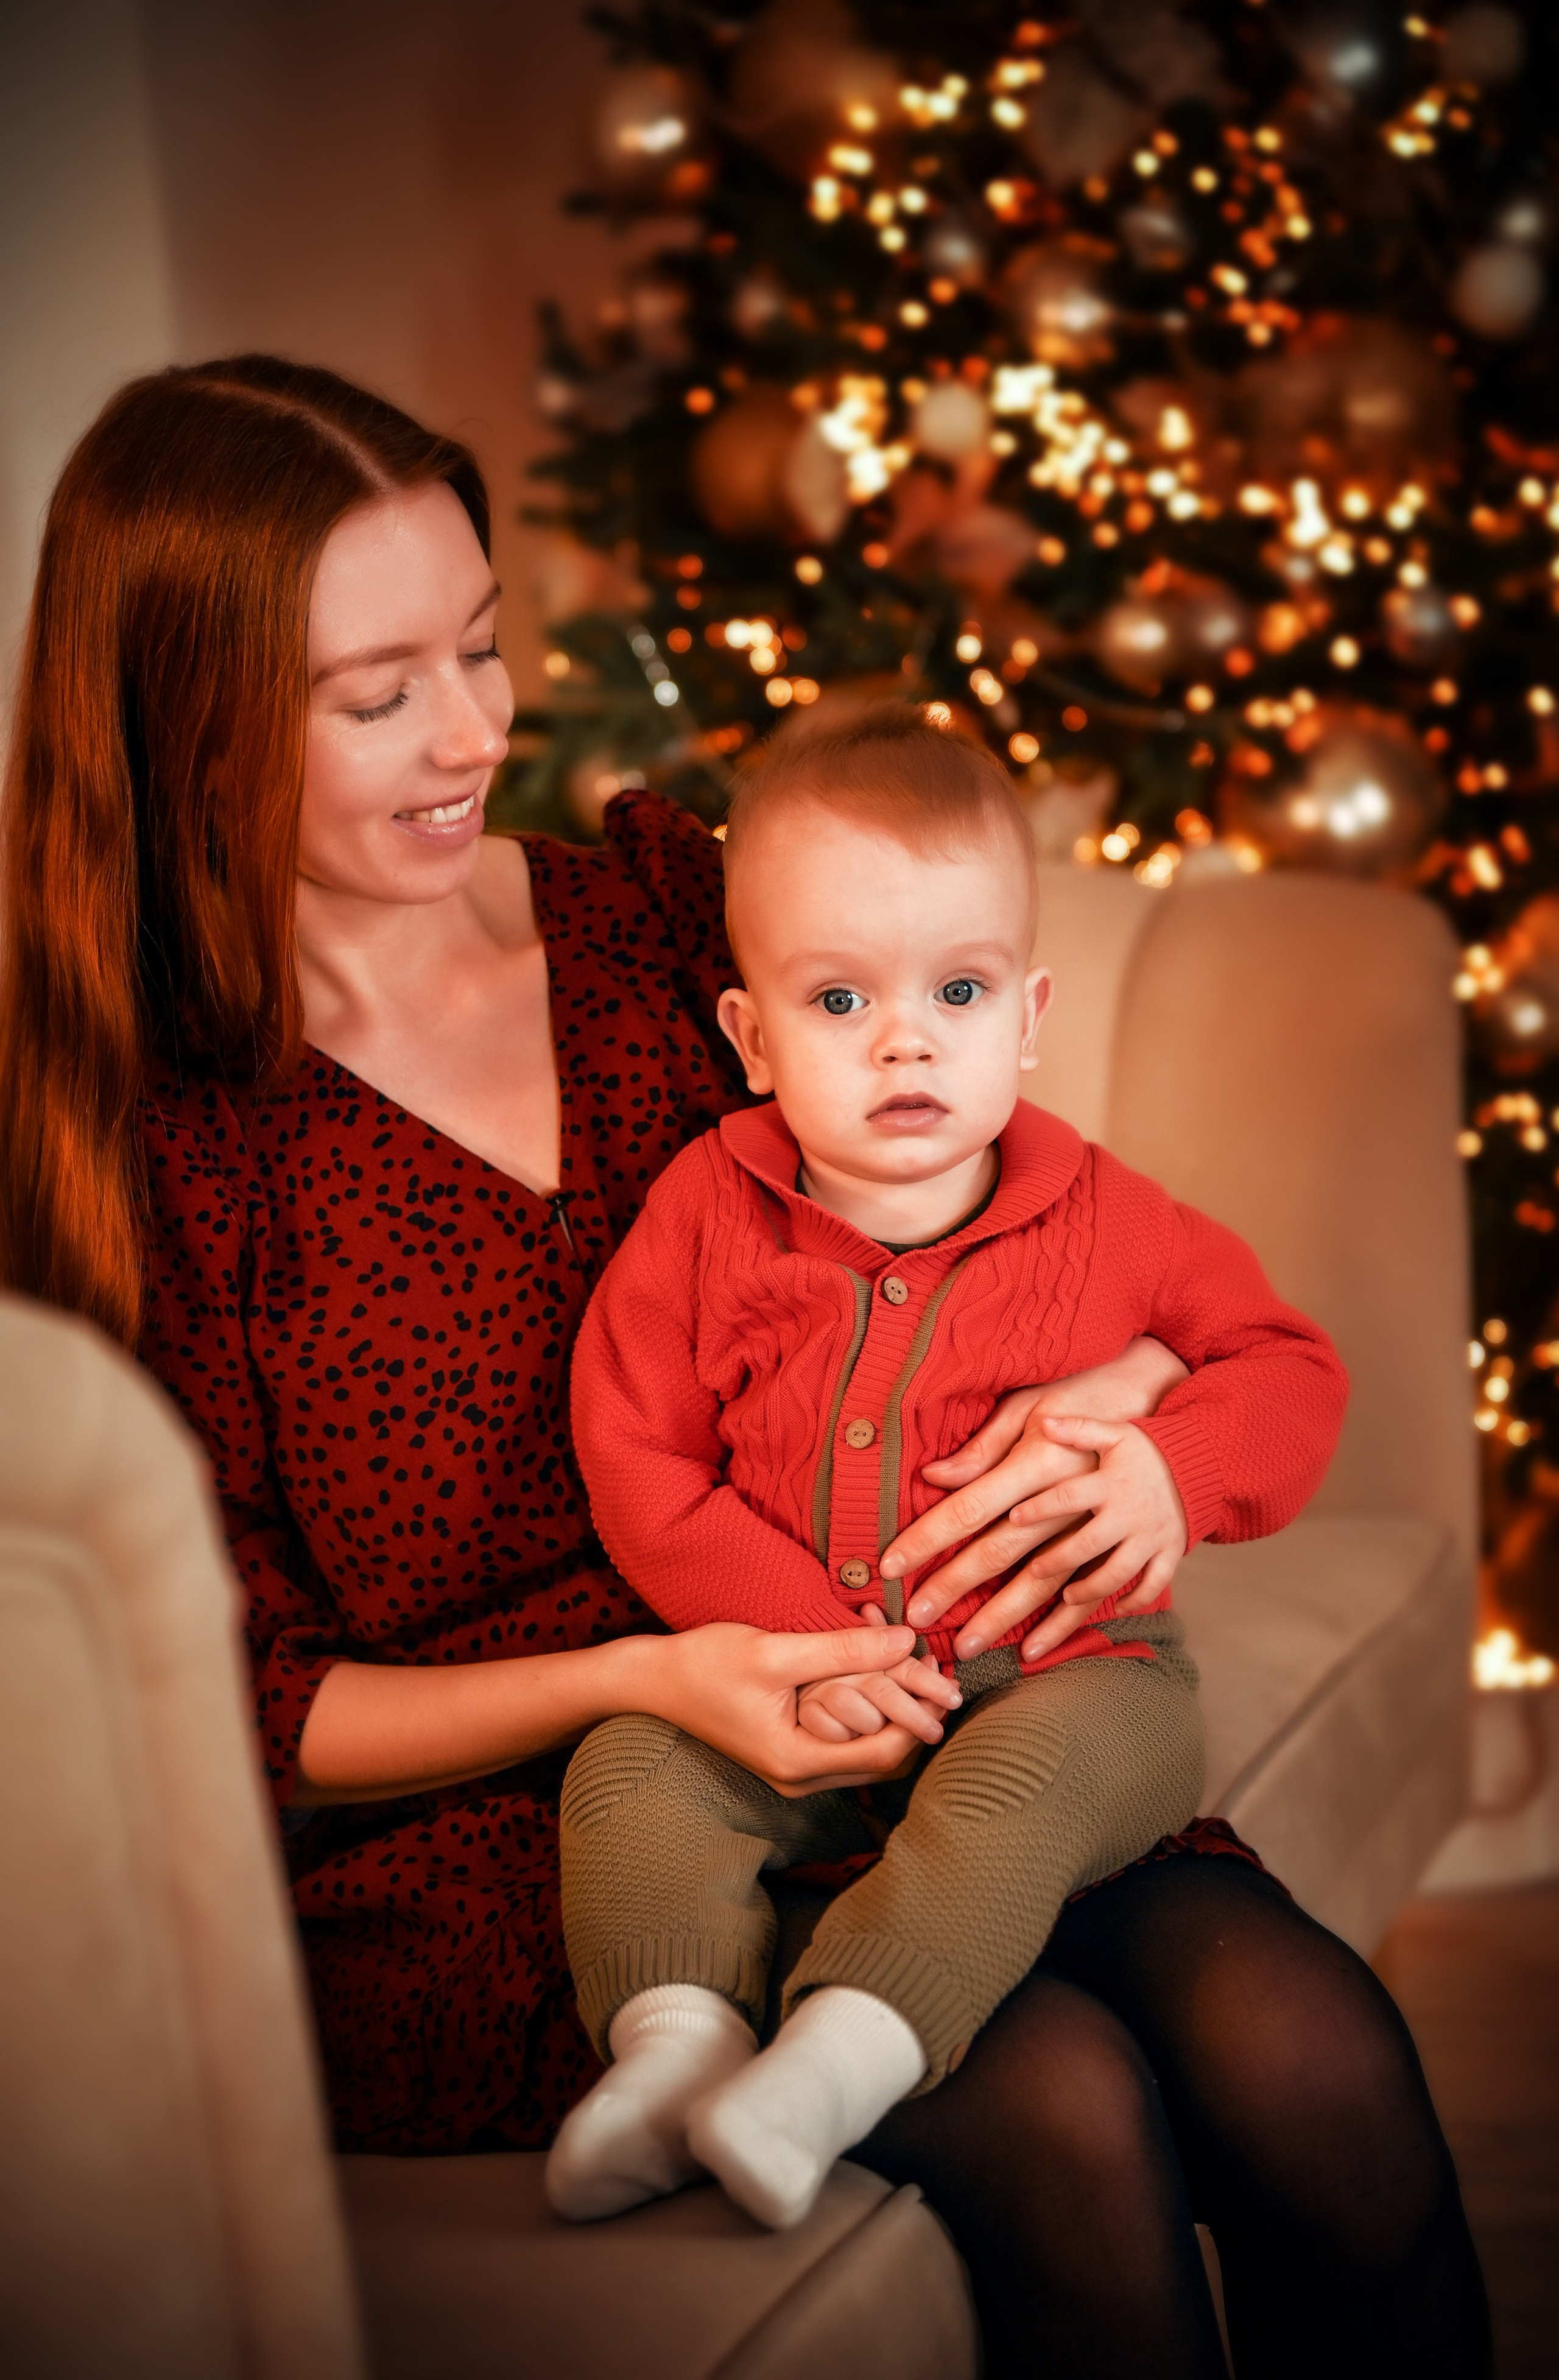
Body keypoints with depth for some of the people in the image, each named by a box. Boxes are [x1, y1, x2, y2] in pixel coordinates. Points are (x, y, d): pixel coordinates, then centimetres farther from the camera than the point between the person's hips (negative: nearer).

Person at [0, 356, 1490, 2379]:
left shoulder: (661, 908, 8)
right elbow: (240, 1716, -3)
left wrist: (1124, 1386, -11)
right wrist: (636, 1682, -19)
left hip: (864, 1718, 4)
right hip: (473, 1860, -4)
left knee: (1305, 2042, -21)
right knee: (1060, 2102, -28)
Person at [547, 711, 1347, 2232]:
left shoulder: (1100, 1224, -3)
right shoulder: (706, 1215, -3)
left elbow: (1287, 1366, 6)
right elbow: (636, 1458, -4)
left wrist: (1179, 1474, -17)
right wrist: (795, 1632, -16)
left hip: (1062, 1669, -2)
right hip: (798, 1693, 3)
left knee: (1023, 1784, -33)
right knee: (630, 1773, -17)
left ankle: (836, 2061, -41)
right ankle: (678, 2036, -25)